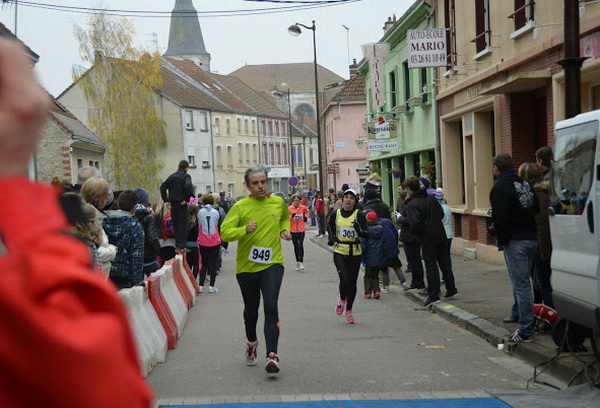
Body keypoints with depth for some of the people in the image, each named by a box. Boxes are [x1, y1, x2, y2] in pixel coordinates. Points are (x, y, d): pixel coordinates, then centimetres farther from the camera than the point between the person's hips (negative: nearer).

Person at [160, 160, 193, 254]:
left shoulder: (172, 176, 13)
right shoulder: (186, 176, -6)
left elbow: (163, 187, 11)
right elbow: (188, 186, -24)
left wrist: (166, 200, 10)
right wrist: (186, 199, -15)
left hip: (173, 203, 6)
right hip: (181, 204, -6)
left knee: (175, 224, 13)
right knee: (183, 225, -2)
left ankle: (177, 245, 17)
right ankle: (181, 247, -4)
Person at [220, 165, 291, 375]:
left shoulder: (278, 202, 4)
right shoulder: (240, 207, -8)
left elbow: (285, 216, 27)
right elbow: (225, 232, -16)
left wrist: (285, 230, 9)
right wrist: (245, 230, -31)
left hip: (272, 264, 0)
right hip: (246, 267, 0)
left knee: (271, 307, -18)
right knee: (251, 309, 17)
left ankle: (272, 355, -20)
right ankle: (251, 342, 45)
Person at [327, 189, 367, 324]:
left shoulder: (359, 215, -4)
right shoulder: (336, 214, 3)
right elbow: (331, 228, 22)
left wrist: (359, 229, -31)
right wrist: (331, 238, 6)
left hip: (355, 253, 0)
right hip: (339, 252, 0)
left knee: (352, 282, 5)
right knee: (344, 279, -15)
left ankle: (348, 310, 21)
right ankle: (342, 300, 17)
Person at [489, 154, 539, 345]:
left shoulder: (499, 188, -13)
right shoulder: (524, 183, 13)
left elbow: (501, 219, -20)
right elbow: (536, 208, 19)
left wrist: (501, 238, -6)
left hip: (515, 242, -8)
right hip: (531, 238, 9)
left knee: (520, 285, -6)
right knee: (523, 283, 18)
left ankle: (525, 331, -4)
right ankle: (527, 322, 24)